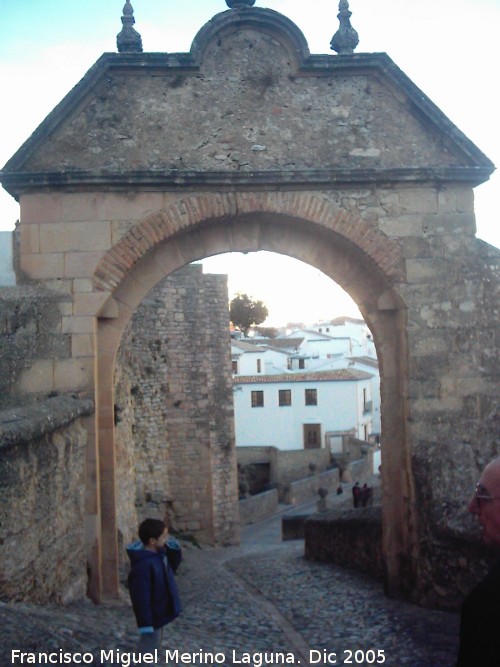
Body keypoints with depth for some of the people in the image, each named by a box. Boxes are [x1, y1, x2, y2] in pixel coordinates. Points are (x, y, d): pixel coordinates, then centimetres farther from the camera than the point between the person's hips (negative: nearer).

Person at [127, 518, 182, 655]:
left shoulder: (158, 554, -1)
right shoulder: (143, 565, -30)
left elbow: (172, 569, 13)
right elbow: (141, 597, -28)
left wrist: (174, 550, -6)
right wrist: (145, 623, -24)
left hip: (159, 614, 9)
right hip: (152, 618, -9)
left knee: (153, 648, 25)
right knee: (147, 653, 5)